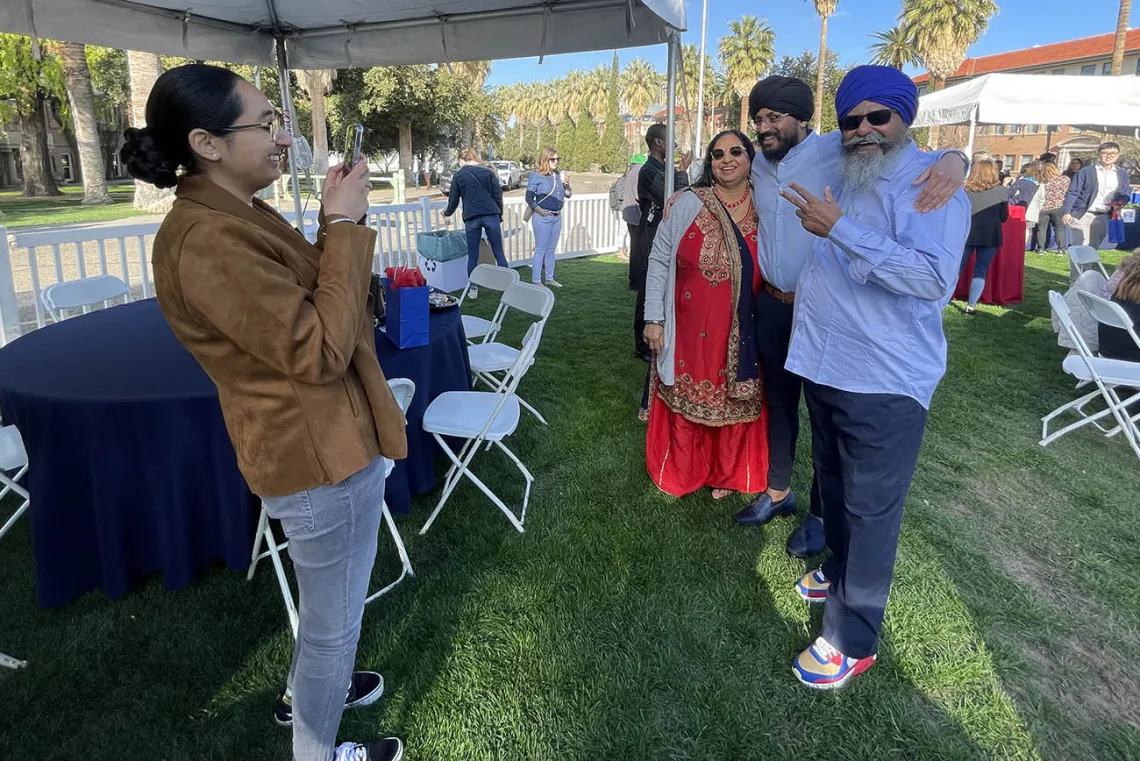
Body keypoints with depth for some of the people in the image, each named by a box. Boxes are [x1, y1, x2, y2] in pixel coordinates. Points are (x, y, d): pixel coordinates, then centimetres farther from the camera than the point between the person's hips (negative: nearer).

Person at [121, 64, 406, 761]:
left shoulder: (234, 215, 6)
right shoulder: (206, 241, -26)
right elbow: (319, 350, -28)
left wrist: (338, 223, 3)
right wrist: (345, 226, -22)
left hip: (323, 437, 11)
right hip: (322, 455, -10)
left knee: (328, 603, 31)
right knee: (335, 619, 12)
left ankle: (305, 694, 56)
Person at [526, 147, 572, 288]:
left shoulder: (558, 175, 11)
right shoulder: (536, 176, -7)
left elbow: (568, 194, 16)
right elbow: (529, 197, -9)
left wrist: (567, 185, -3)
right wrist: (539, 211, -18)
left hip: (557, 217, 7)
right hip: (543, 218, -6)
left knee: (551, 249, 13)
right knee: (540, 249, -5)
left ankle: (550, 278, 22)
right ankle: (536, 281, -1)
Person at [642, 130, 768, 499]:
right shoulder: (688, 205, -5)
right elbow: (659, 261, -2)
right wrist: (654, 319, -5)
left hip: (742, 333, 2)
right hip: (690, 328, -1)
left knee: (735, 401, 12)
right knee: (685, 398, 11)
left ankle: (727, 475, 34)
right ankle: (679, 473, 33)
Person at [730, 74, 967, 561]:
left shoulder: (837, 152, -13)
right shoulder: (759, 165, 6)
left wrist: (952, 157, -41)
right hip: (772, 306, 6)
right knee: (778, 402, 17)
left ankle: (821, 512, 23)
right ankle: (778, 492, 35)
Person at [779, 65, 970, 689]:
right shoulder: (837, 180, 12)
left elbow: (936, 277, -30)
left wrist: (840, 229, -31)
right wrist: (792, 281, 18)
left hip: (885, 382, -8)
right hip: (822, 366, 8)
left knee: (870, 511, 0)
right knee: (831, 483, 23)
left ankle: (851, 640, 13)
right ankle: (841, 570, 46)